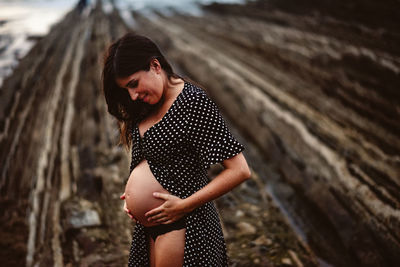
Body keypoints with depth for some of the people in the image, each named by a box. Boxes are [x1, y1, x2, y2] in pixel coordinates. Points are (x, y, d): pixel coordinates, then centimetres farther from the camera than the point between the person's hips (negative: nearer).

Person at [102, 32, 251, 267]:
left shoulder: (194, 102, -21)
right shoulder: (150, 104, 4)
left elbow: (240, 170, -24)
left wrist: (184, 205, -20)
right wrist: (132, 195, 1)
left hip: (182, 225, -8)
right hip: (152, 223, 8)